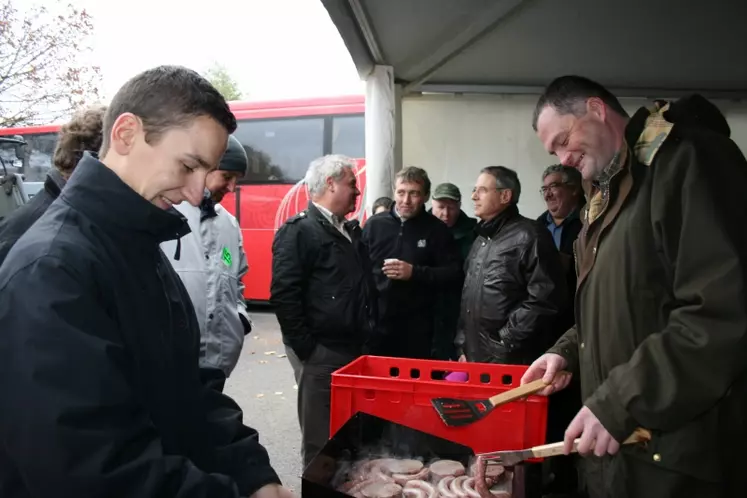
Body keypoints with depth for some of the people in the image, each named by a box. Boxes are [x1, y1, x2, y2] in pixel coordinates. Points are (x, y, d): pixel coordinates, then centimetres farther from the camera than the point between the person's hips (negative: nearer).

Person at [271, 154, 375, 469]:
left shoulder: (351, 230, 14)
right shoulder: (298, 231, -11)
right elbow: (283, 296, -17)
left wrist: (368, 335, 12)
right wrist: (307, 349, -16)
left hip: (355, 350, 8)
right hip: (321, 354, -8)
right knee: (320, 442, 5)